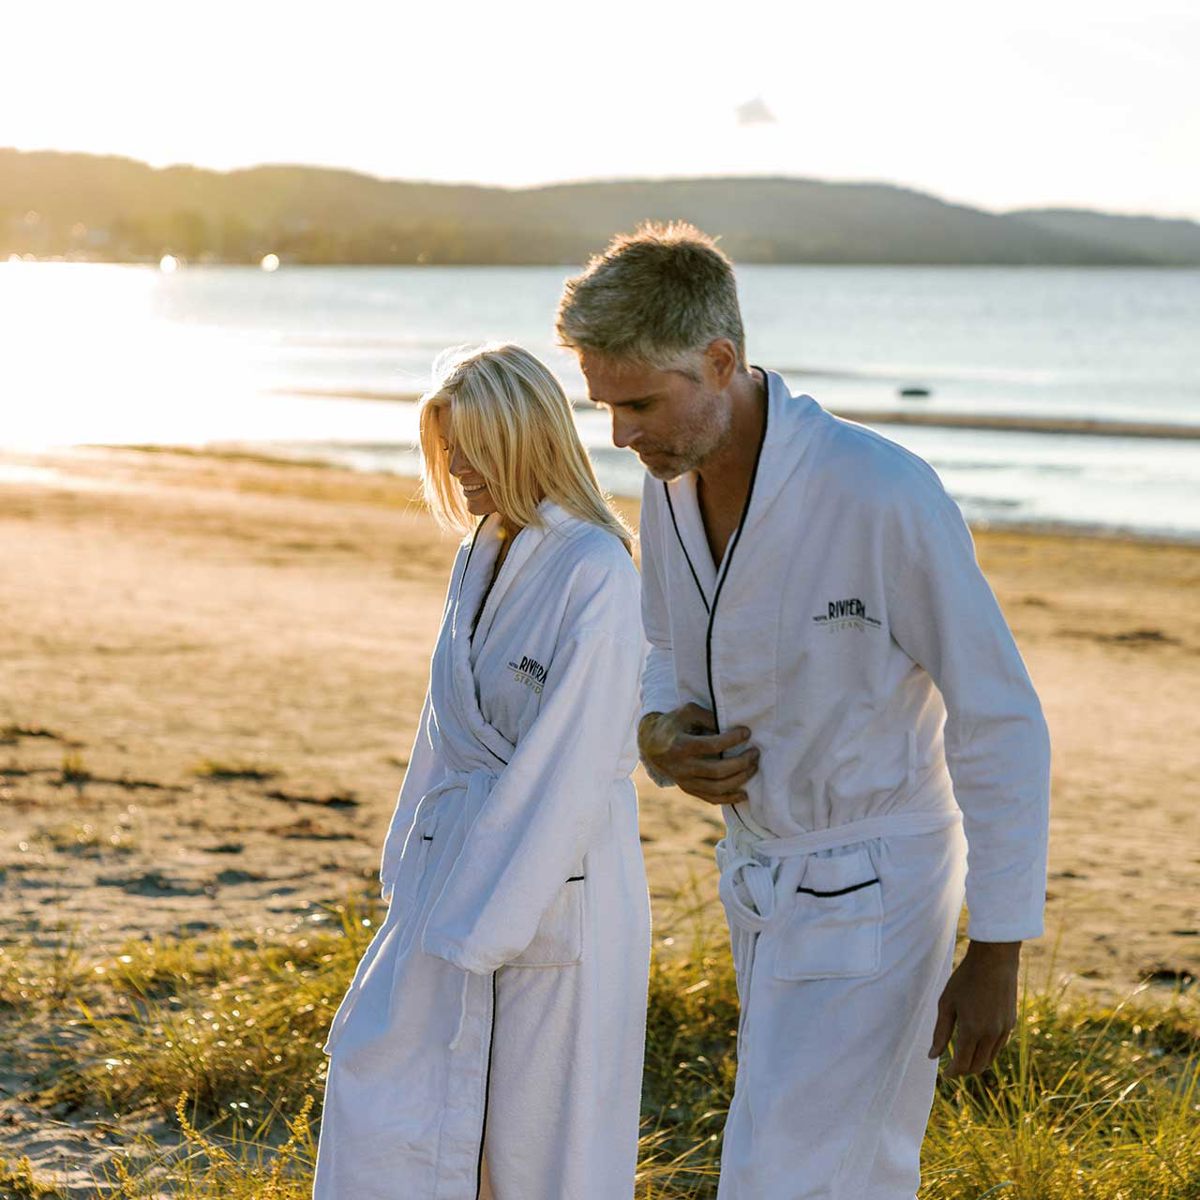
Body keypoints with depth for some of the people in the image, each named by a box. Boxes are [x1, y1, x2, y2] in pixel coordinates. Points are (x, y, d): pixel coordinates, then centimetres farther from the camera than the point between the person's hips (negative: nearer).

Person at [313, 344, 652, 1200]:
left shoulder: (597, 575, -18)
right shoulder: (486, 551, 7)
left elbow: (573, 766, -19)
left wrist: (490, 923, -17)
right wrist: (412, 861, 13)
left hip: (553, 877, -8)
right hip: (459, 856, 8)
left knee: (542, 1129, 4)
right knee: (383, 1062, 9)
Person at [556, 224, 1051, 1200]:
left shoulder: (885, 495, -27)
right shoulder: (672, 484, -4)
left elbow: (1003, 726, -19)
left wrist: (997, 950, -17)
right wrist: (661, 734, -8)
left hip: (871, 890, -7)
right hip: (757, 866, 7)